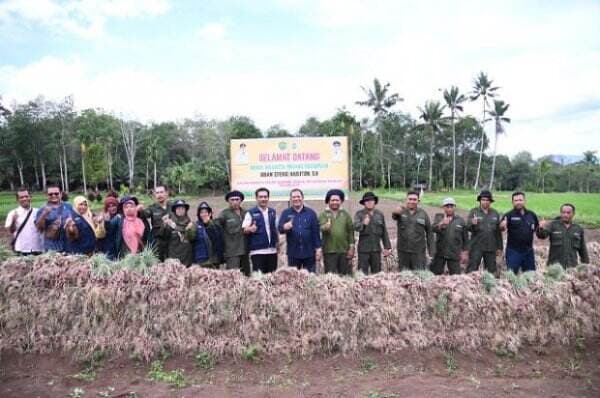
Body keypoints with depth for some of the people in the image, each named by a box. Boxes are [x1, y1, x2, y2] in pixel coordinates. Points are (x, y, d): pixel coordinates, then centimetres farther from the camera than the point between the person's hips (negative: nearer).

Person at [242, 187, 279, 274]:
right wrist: (250, 229, -27)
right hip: (257, 251, -4)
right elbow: (244, 230, -6)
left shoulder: (273, 212, 12)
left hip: (272, 250, 4)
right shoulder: (251, 213, -1)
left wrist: (278, 242, 13)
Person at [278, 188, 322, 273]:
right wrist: (284, 227, -30)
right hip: (293, 253, 0)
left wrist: (318, 248, -1)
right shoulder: (286, 213, 6)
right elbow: (279, 228, -6)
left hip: (309, 253, 0)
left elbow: (316, 232, 4)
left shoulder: (311, 213, 5)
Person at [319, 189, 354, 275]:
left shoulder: (346, 214, 10)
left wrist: (351, 247, 1)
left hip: (344, 250, 2)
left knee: (346, 275, 5)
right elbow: (321, 228, -12)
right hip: (329, 251, -2)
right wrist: (326, 227, -35)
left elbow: (350, 232, 8)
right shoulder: (323, 214, 4)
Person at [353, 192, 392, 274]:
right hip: (363, 249, -3)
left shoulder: (380, 214, 11)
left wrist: (387, 247, 12)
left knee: (377, 272, 9)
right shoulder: (359, 214, 0)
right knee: (363, 273, -1)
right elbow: (356, 227, -17)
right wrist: (363, 224, -37)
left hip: (376, 249, 3)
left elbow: (384, 232, 14)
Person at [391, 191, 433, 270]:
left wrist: (431, 250, 0)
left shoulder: (423, 214, 3)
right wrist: (396, 212, -50)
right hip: (403, 251, 1)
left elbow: (429, 232, 5)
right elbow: (394, 216, -24)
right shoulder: (401, 211, 1)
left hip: (418, 252, -1)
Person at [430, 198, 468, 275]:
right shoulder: (439, 217, 4)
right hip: (440, 253, 0)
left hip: (455, 254, 1)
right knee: (435, 274, 3)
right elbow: (433, 229, -16)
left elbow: (465, 238, 11)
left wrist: (464, 253, 9)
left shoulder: (460, 220, 7)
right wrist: (442, 224, -36)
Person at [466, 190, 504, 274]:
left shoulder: (495, 214, 11)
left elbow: (498, 232, 13)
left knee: (491, 271, 8)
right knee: (472, 270, -6)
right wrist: (472, 224, -28)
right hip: (476, 247, -3)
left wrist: (500, 247, 11)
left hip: (491, 248, 3)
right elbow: (468, 227, -6)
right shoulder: (474, 212, 2)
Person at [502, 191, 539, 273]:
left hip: (528, 251, 4)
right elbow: (501, 226, -22)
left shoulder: (531, 215, 8)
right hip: (513, 251, -4)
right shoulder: (509, 215, -6)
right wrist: (502, 225, -43)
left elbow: (537, 227, 24)